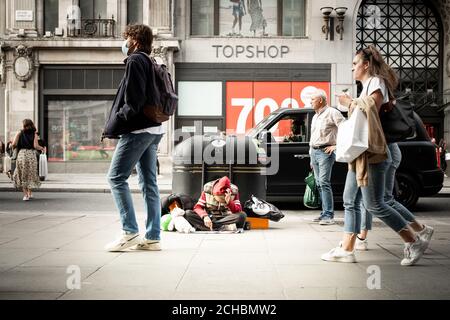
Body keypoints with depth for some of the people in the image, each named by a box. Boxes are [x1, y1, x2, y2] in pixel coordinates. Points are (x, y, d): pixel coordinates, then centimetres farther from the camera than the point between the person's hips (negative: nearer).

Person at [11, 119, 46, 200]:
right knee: (31, 174, 17)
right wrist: (42, 148, 10)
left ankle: (25, 195, 4)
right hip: (31, 154, 1)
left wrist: (12, 146, 16)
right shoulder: (34, 134, 3)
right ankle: (30, 193, 20)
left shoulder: (20, 133, 3)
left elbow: (14, 144, -6)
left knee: (23, 175, 8)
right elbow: (36, 146, -8)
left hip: (22, 154, -1)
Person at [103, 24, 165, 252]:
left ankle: (129, 232, -9)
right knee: (148, 183, 7)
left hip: (137, 130, -9)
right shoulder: (150, 63, 19)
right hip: (153, 129, 9)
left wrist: (113, 126, -12)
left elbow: (133, 102, -18)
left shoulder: (135, 61, -9)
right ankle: (152, 238, 8)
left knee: (116, 177, -5)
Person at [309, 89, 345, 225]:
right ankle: (325, 213, 12)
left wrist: (337, 145, -14)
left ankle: (329, 215, -17)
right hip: (314, 152, 9)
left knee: (324, 182, -16)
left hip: (325, 152, -9)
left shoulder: (332, 113, -5)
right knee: (319, 184, 7)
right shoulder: (315, 117, 22)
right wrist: (311, 158, 24)